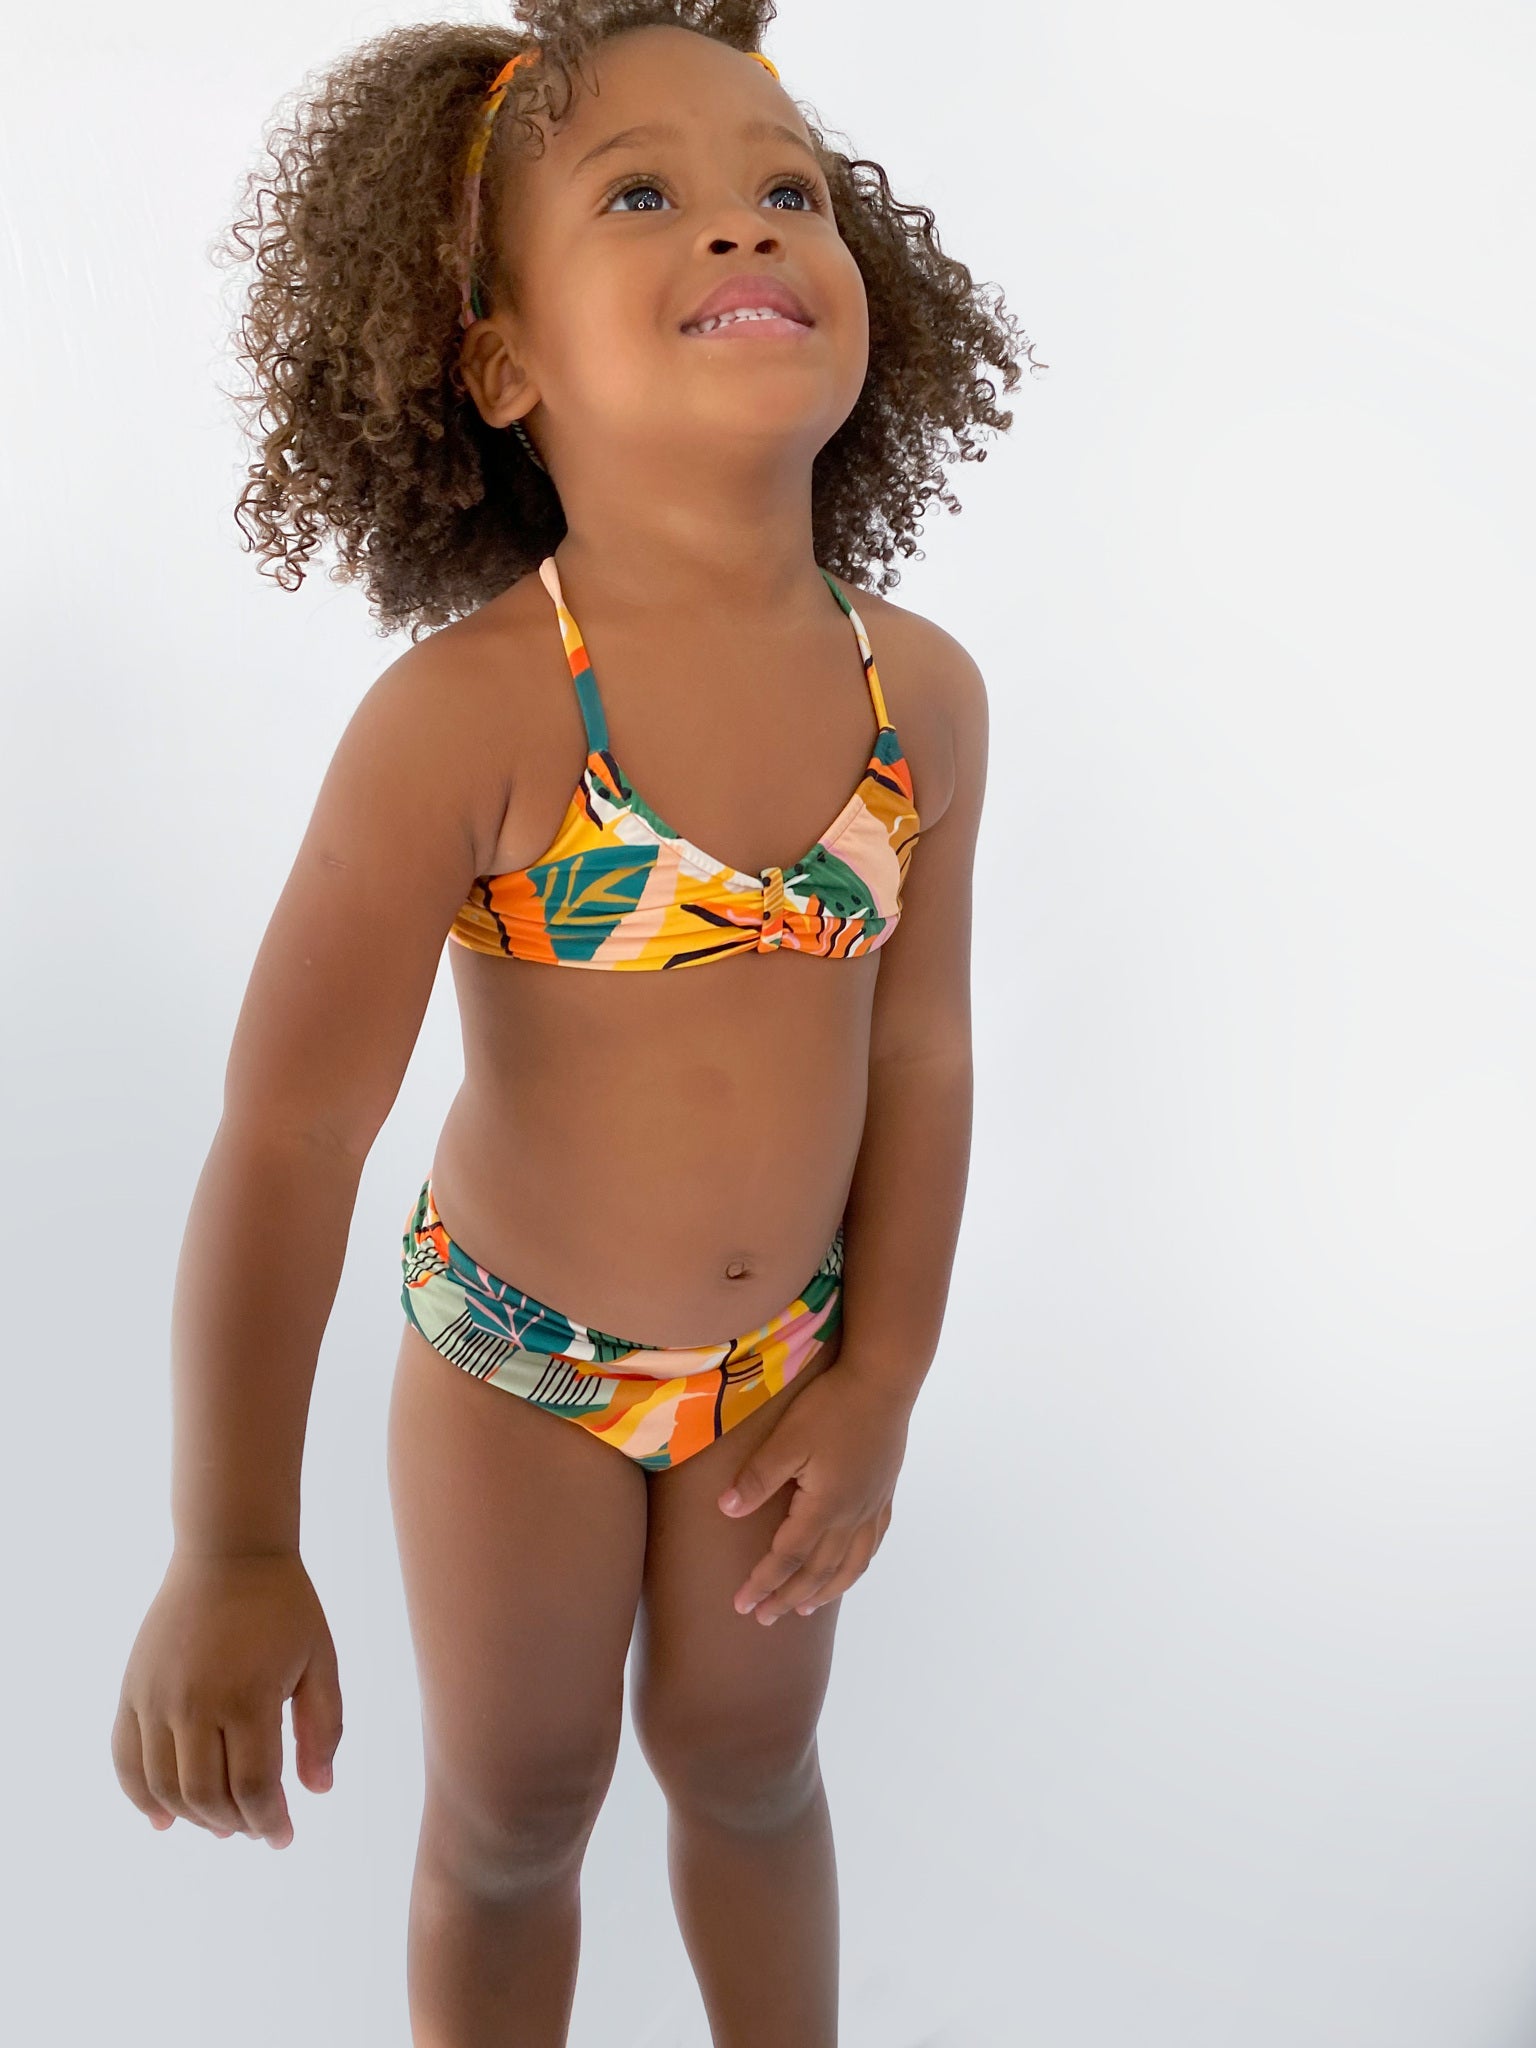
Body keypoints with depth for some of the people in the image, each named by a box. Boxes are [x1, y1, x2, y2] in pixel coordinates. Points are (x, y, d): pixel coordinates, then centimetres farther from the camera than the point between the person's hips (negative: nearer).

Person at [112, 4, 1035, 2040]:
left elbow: (918, 1049, -4)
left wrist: (883, 1377, -1)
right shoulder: (468, 715, -27)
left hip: (785, 1351, 3)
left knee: (746, 1761, 24)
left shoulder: (924, 690, -13)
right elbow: (290, 1133, -28)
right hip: (520, 1356, -3)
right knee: (513, 1814, 19)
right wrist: (232, 1555, -29)